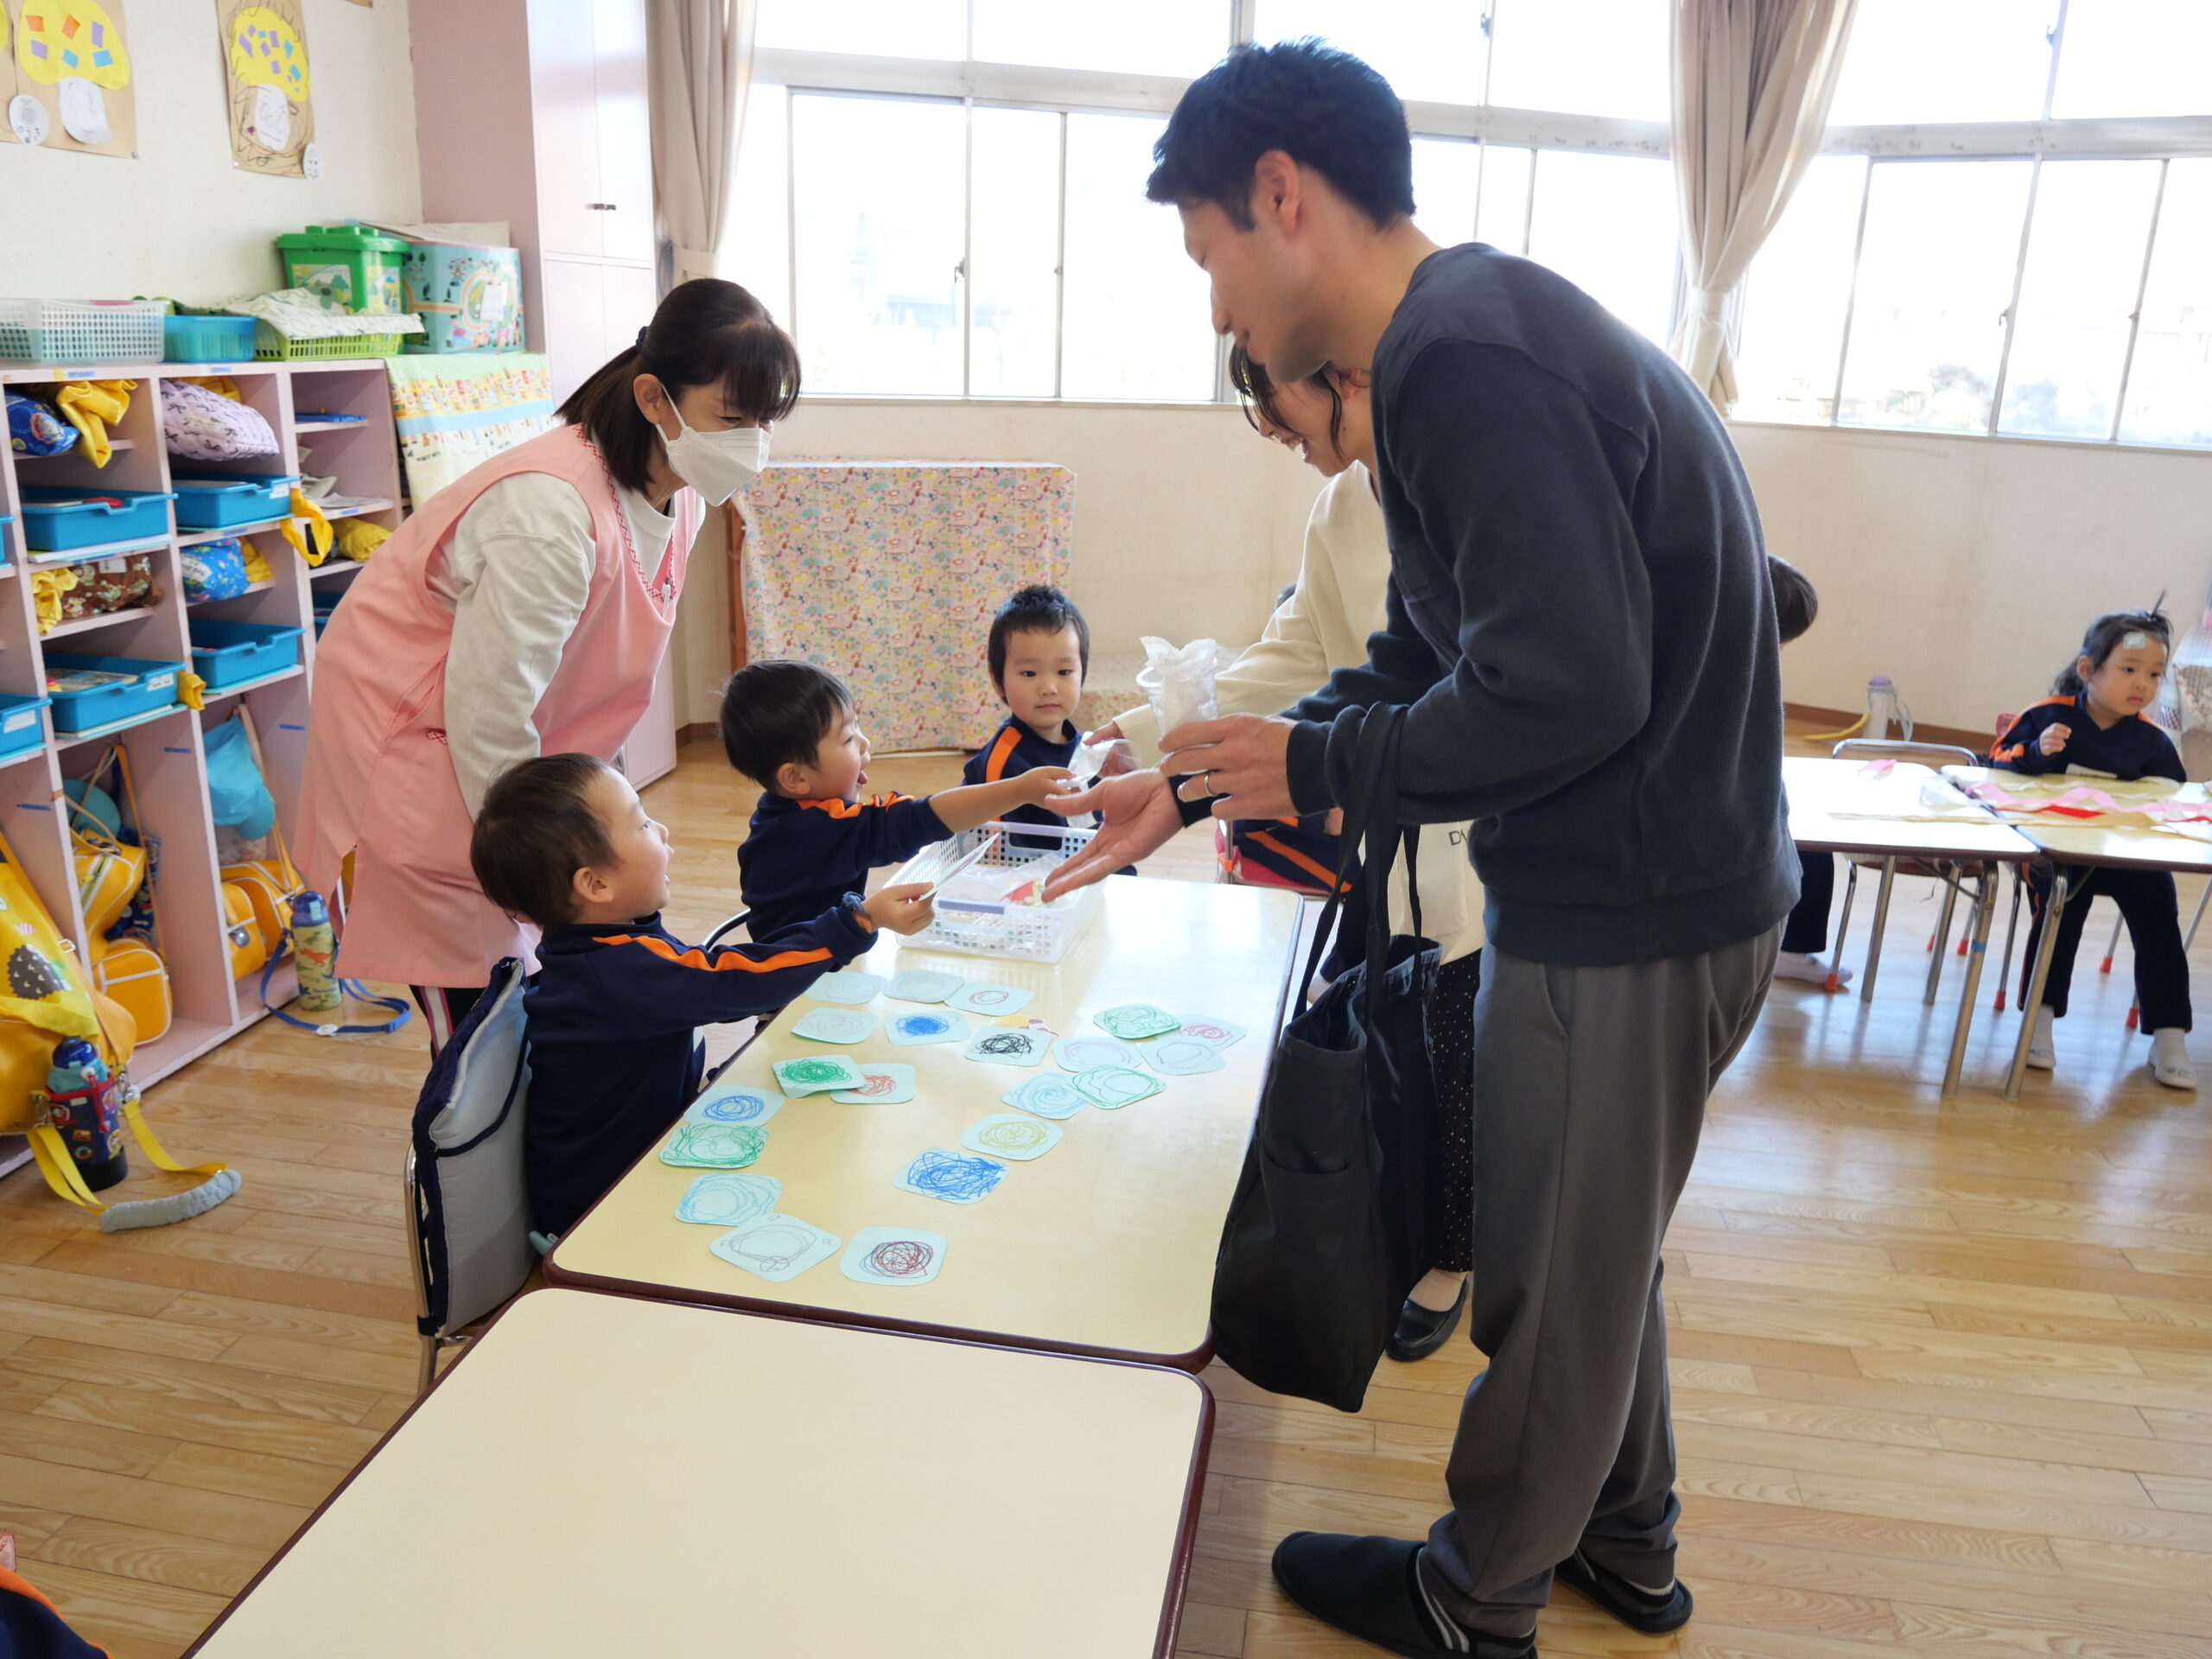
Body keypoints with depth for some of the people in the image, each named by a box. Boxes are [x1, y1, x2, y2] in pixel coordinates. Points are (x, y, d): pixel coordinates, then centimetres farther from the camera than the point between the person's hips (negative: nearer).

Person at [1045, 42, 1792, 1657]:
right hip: (1665, 887, 10)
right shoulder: (1487, 331, 11)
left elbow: (1567, 687, -30)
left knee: (1551, 1278, 11)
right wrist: (1192, 789, 11)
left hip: (1628, 918, -10)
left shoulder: (1468, 357, -22)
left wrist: (1310, 767, -15)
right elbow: (1416, 666, 14)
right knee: (1598, 1243, 25)